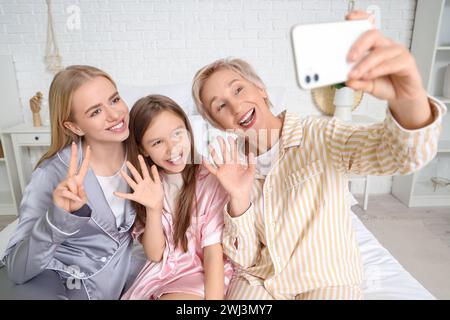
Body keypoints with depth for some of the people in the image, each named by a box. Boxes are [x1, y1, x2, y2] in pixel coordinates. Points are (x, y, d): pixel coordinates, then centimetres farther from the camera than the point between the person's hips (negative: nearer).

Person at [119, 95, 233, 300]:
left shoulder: (211, 180, -15)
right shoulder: (149, 185, -1)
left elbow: (213, 252, -14)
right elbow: (154, 254, -5)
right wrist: (154, 209, -22)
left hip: (203, 273, -4)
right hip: (160, 273, 5)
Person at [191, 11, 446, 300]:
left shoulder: (319, 137, -14)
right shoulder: (231, 162, -5)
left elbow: (404, 155, -29)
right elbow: (244, 258, -6)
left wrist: (409, 99, -49)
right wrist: (238, 200, -23)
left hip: (326, 279, -2)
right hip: (257, 278, 2)